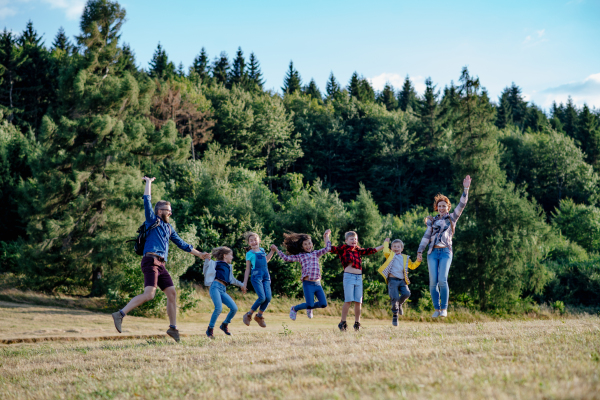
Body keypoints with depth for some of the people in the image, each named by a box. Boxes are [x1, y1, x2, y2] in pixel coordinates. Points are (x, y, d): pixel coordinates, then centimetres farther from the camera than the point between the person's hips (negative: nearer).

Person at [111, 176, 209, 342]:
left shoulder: (169, 228, 25)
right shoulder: (152, 220, 5)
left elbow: (181, 244, 33)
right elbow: (147, 201, -4)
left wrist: (198, 254, 37)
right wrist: (148, 182, 4)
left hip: (161, 265, 8)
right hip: (151, 261, -8)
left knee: (172, 293, 5)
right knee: (149, 294, -23)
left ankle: (173, 328, 12)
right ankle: (120, 314, -22)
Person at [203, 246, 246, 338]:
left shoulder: (229, 267, 29)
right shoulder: (216, 264, 10)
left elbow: (232, 280, 42)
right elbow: (205, 271, 3)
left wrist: (241, 285, 48)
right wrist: (207, 261, -9)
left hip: (223, 290, 7)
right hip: (215, 287, -7)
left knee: (234, 308, -6)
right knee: (219, 308, -25)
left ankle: (224, 325, 16)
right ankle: (210, 329, -12)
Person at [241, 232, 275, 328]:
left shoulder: (262, 250, 17)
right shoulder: (249, 254, 2)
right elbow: (248, 269, 6)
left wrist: (272, 251, 27)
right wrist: (245, 283, 4)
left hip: (266, 276, 5)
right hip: (256, 277, -5)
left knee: (268, 298, -9)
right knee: (262, 298, -19)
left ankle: (259, 316, 11)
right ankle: (249, 314, 0)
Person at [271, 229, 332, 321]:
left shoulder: (315, 253, 17)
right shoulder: (300, 256, 9)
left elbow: (327, 249, 14)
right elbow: (286, 258, 7)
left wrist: (326, 237, 18)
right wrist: (276, 250, 7)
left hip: (318, 283, 4)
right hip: (308, 284, -4)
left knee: (323, 304, -4)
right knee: (310, 304, -11)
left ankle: (309, 308, 27)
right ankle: (294, 309, 18)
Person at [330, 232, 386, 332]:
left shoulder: (359, 250, 17)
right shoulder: (342, 249, 5)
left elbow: (372, 250, 24)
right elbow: (330, 248, -2)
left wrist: (384, 245, 26)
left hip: (359, 277, 4)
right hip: (348, 276, -4)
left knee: (358, 302, 3)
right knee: (348, 301, -10)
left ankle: (357, 323, 13)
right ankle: (343, 323, -4)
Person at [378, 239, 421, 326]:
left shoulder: (405, 258, 21)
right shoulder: (390, 255, 10)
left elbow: (412, 266, 26)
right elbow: (385, 251, -11)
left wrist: (418, 261, 10)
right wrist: (386, 243, 3)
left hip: (402, 280, 3)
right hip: (393, 280, -3)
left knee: (406, 293, -20)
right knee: (395, 298, -12)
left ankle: (399, 304, 13)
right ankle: (395, 316, 3)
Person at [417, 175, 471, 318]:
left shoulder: (452, 218, 10)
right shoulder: (433, 221, 15)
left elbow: (461, 205, -1)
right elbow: (426, 237, 13)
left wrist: (466, 189, -11)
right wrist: (420, 251, 4)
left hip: (445, 252, -2)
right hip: (432, 252, 2)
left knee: (442, 280, -17)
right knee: (433, 282, -5)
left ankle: (444, 308, -5)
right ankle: (436, 309, 5)